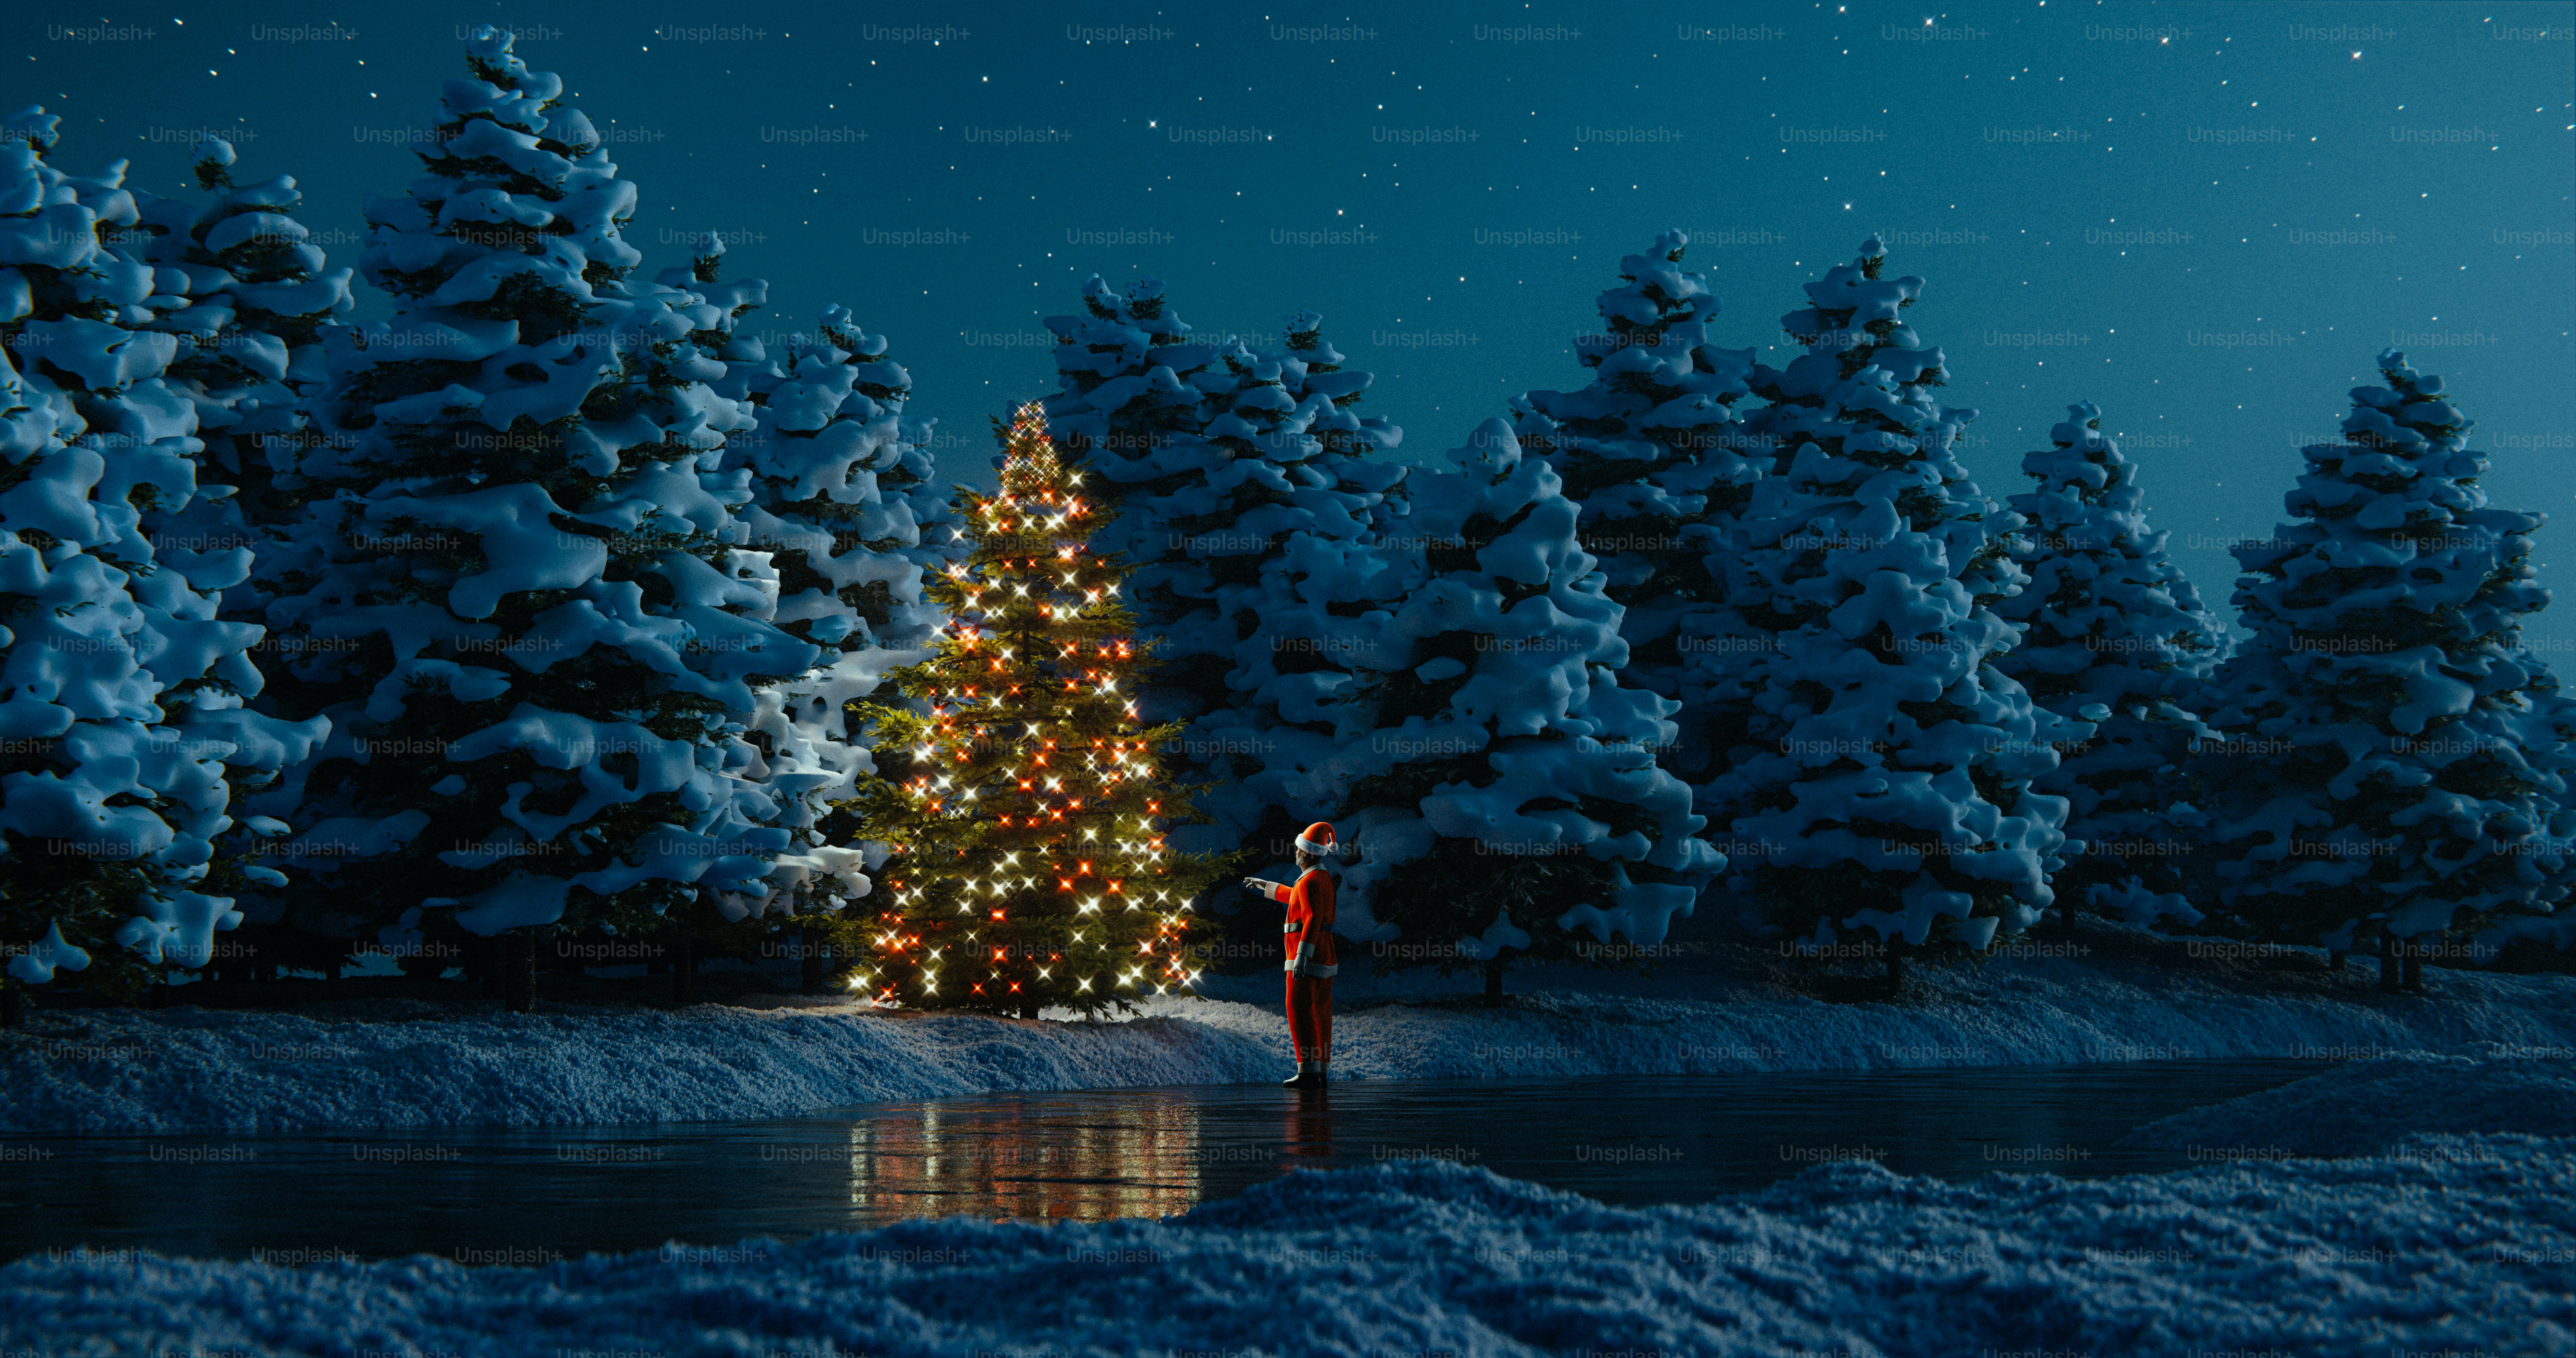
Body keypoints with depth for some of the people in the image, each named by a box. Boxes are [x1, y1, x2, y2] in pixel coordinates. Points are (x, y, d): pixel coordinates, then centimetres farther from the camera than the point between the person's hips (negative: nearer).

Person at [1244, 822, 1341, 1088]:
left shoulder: (1310, 881, -16)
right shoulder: (1324, 878, 16)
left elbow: (1313, 918, -27)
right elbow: (1297, 898, 35)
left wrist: (1302, 955, -31)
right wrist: (1266, 887, 43)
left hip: (1307, 954, -10)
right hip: (1324, 955, 10)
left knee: (1300, 1011, -10)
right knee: (1321, 1012, 11)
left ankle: (1308, 1072, -16)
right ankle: (1322, 1071, 14)